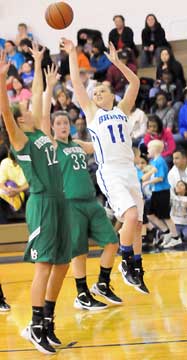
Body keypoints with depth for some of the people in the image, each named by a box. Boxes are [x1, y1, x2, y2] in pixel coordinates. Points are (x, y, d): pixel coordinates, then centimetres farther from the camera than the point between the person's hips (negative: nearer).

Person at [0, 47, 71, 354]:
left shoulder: (40, 133, 16)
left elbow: (38, 95, 24)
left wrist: (38, 64, 28)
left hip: (59, 202, 8)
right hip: (42, 203, -8)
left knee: (62, 264, 8)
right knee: (44, 264, -11)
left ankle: (48, 322, 17)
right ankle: (35, 326, -6)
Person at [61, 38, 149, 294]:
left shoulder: (123, 110, 15)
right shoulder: (91, 112, 9)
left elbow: (135, 82, 7)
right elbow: (76, 83, 3)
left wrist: (116, 61, 1)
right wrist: (72, 55, 1)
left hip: (130, 171, 4)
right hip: (110, 174, -4)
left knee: (137, 223, 8)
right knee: (131, 216, -23)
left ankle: (137, 271, 21)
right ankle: (126, 261, -4)